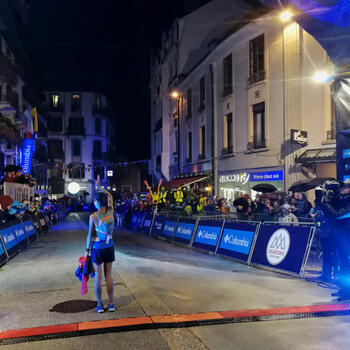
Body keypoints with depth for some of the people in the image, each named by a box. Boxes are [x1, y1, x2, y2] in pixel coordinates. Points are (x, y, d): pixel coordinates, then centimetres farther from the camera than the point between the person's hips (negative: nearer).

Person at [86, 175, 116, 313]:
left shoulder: (93, 216, -16)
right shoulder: (110, 211, -6)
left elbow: (90, 235, -10)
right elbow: (110, 196, 13)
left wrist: (87, 249, 1)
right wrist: (99, 187, 15)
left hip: (97, 248, -3)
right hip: (109, 247, 3)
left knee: (98, 276, 6)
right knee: (108, 275, 12)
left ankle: (100, 305, 15)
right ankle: (111, 304, 17)